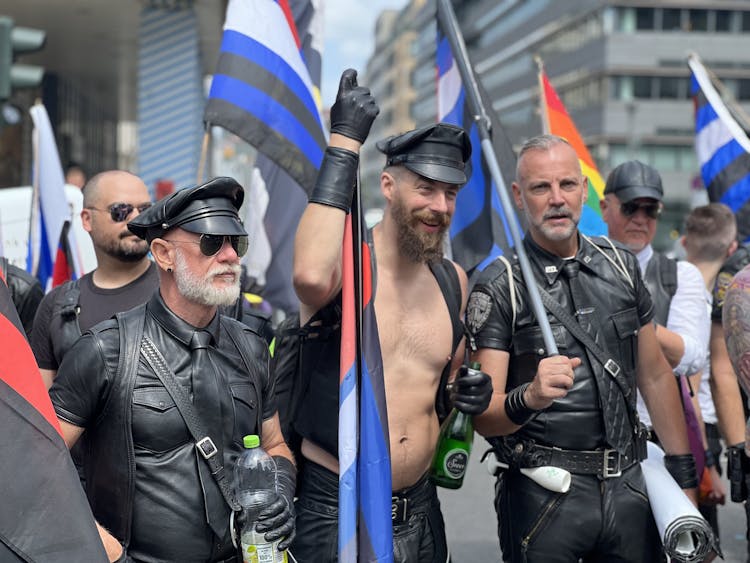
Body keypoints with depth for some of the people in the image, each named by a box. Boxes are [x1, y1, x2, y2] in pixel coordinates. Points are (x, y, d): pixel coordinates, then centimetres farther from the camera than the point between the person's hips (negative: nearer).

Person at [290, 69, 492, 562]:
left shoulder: (453, 280, 6)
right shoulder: (347, 261, -13)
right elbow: (311, 276, -39)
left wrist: (468, 393, -2)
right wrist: (344, 141, -32)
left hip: (420, 510, 6)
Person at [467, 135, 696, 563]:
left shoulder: (622, 266, 6)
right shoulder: (499, 286, -8)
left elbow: (655, 375, 13)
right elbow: (484, 417, -13)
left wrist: (685, 478, 12)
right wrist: (530, 398, -34)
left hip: (628, 487, 4)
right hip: (542, 497, -4)